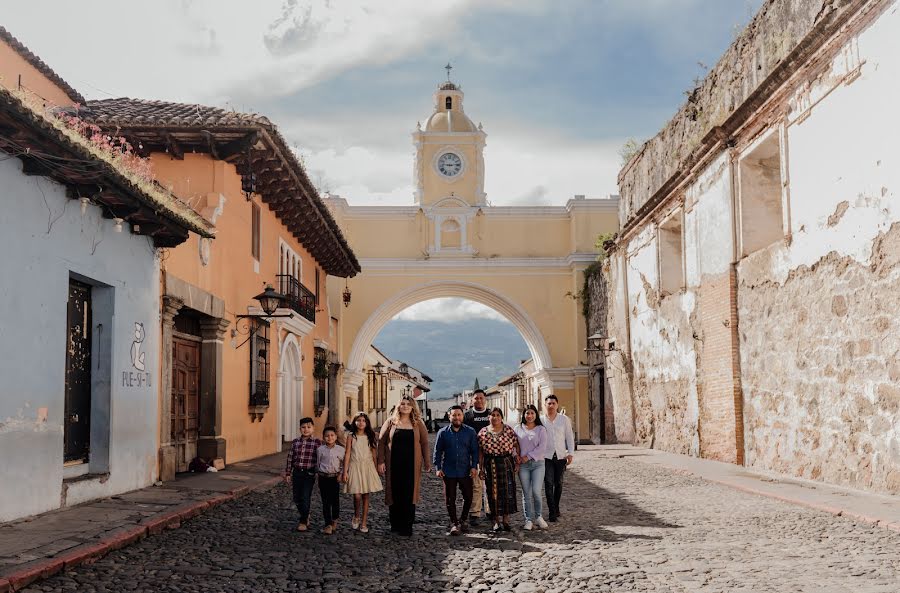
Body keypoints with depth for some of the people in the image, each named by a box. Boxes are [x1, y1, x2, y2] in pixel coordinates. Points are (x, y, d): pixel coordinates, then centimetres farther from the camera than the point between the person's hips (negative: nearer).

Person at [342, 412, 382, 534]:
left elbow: (373, 455, 9)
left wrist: (376, 470, 8)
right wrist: (345, 472, -5)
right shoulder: (351, 437, 1)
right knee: (357, 495, -11)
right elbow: (347, 455, 0)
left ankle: (364, 523, 10)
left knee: (366, 496, 3)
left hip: (367, 467, 2)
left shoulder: (370, 437, 6)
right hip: (355, 467, -2)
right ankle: (356, 517, 16)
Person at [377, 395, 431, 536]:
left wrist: (427, 462, 0)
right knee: (394, 494, 4)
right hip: (394, 465, 0)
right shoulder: (391, 422, 4)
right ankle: (395, 525, 17)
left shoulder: (418, 424, 5)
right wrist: (381, 461, -4)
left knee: (409, 494, -1)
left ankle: (407, 527, 6)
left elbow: (424, 443, 5)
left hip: (412, 465, 0)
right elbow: (381, 442, 3)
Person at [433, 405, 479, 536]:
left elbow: (474, 451, 5)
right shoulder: (443, 433, 3)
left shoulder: (470, 432, 3)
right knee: (450, 499, 3)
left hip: (465, 471, 0)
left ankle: (463, 519, 27)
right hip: (448, 472, 0)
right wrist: (437, 468, -1)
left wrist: (474, 467, -4)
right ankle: (454, 523, 15)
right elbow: (438, 451, 6)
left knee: (468, 497, 5)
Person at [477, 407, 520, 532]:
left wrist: (517, 461, -2)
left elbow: (516, 445, 3)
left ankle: (506, 520, 11)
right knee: (493, 492, 2)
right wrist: (480, 468, 0)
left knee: (507, 491, 0)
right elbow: (480, 451, 3)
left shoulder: (509, 431, 1)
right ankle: (497, 521, 12)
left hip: (506, 463, 0)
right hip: (490, 465, 0)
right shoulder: (483, 432, 2)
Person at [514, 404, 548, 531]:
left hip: (537, 463, -1)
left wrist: (528, 456, -10)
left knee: (536, 491, -11)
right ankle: (529, 520, 8)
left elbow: (542, 447, -4)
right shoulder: (518, 429, 10)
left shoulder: (541, 429, 5)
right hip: (523, 465, 1)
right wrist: (516, 458, -5)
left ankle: (538, 516, 10)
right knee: (526, 493, 1)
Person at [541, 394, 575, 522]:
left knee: (558, 484, 9)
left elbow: (569, 437, 7)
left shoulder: (564, 419, 5)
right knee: (548, 484, -8)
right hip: (546, 457, -1)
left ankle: (556, 509, 24)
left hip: (561, 456, 2)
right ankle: (552, 513, -8)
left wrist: (570, 453, -1)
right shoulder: (540, 420, 2)